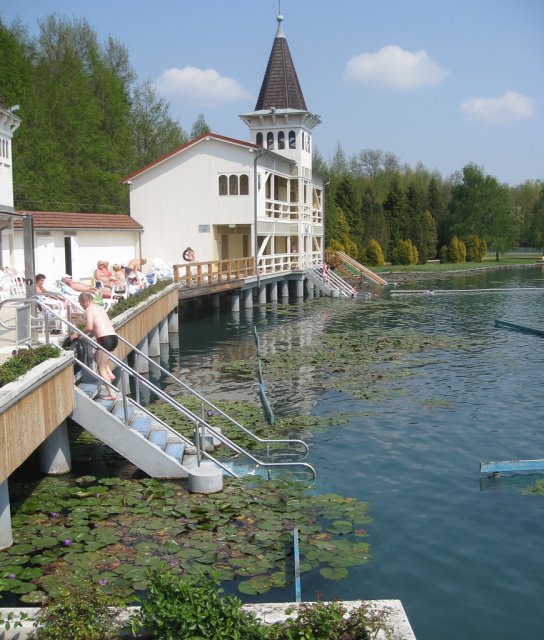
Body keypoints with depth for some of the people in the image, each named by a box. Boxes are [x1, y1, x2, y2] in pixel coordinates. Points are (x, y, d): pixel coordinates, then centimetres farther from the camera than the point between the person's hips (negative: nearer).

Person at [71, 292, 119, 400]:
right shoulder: (99, 308, 24)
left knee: (101, 368, 0)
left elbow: (89, 327, -15)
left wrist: (77, 334, -1)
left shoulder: (89, 310, -2)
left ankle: (112, 394, -6)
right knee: (97, 356, 33)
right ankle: (110, 374, 15)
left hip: (105, 339, -9)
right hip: (114, 337, 9)